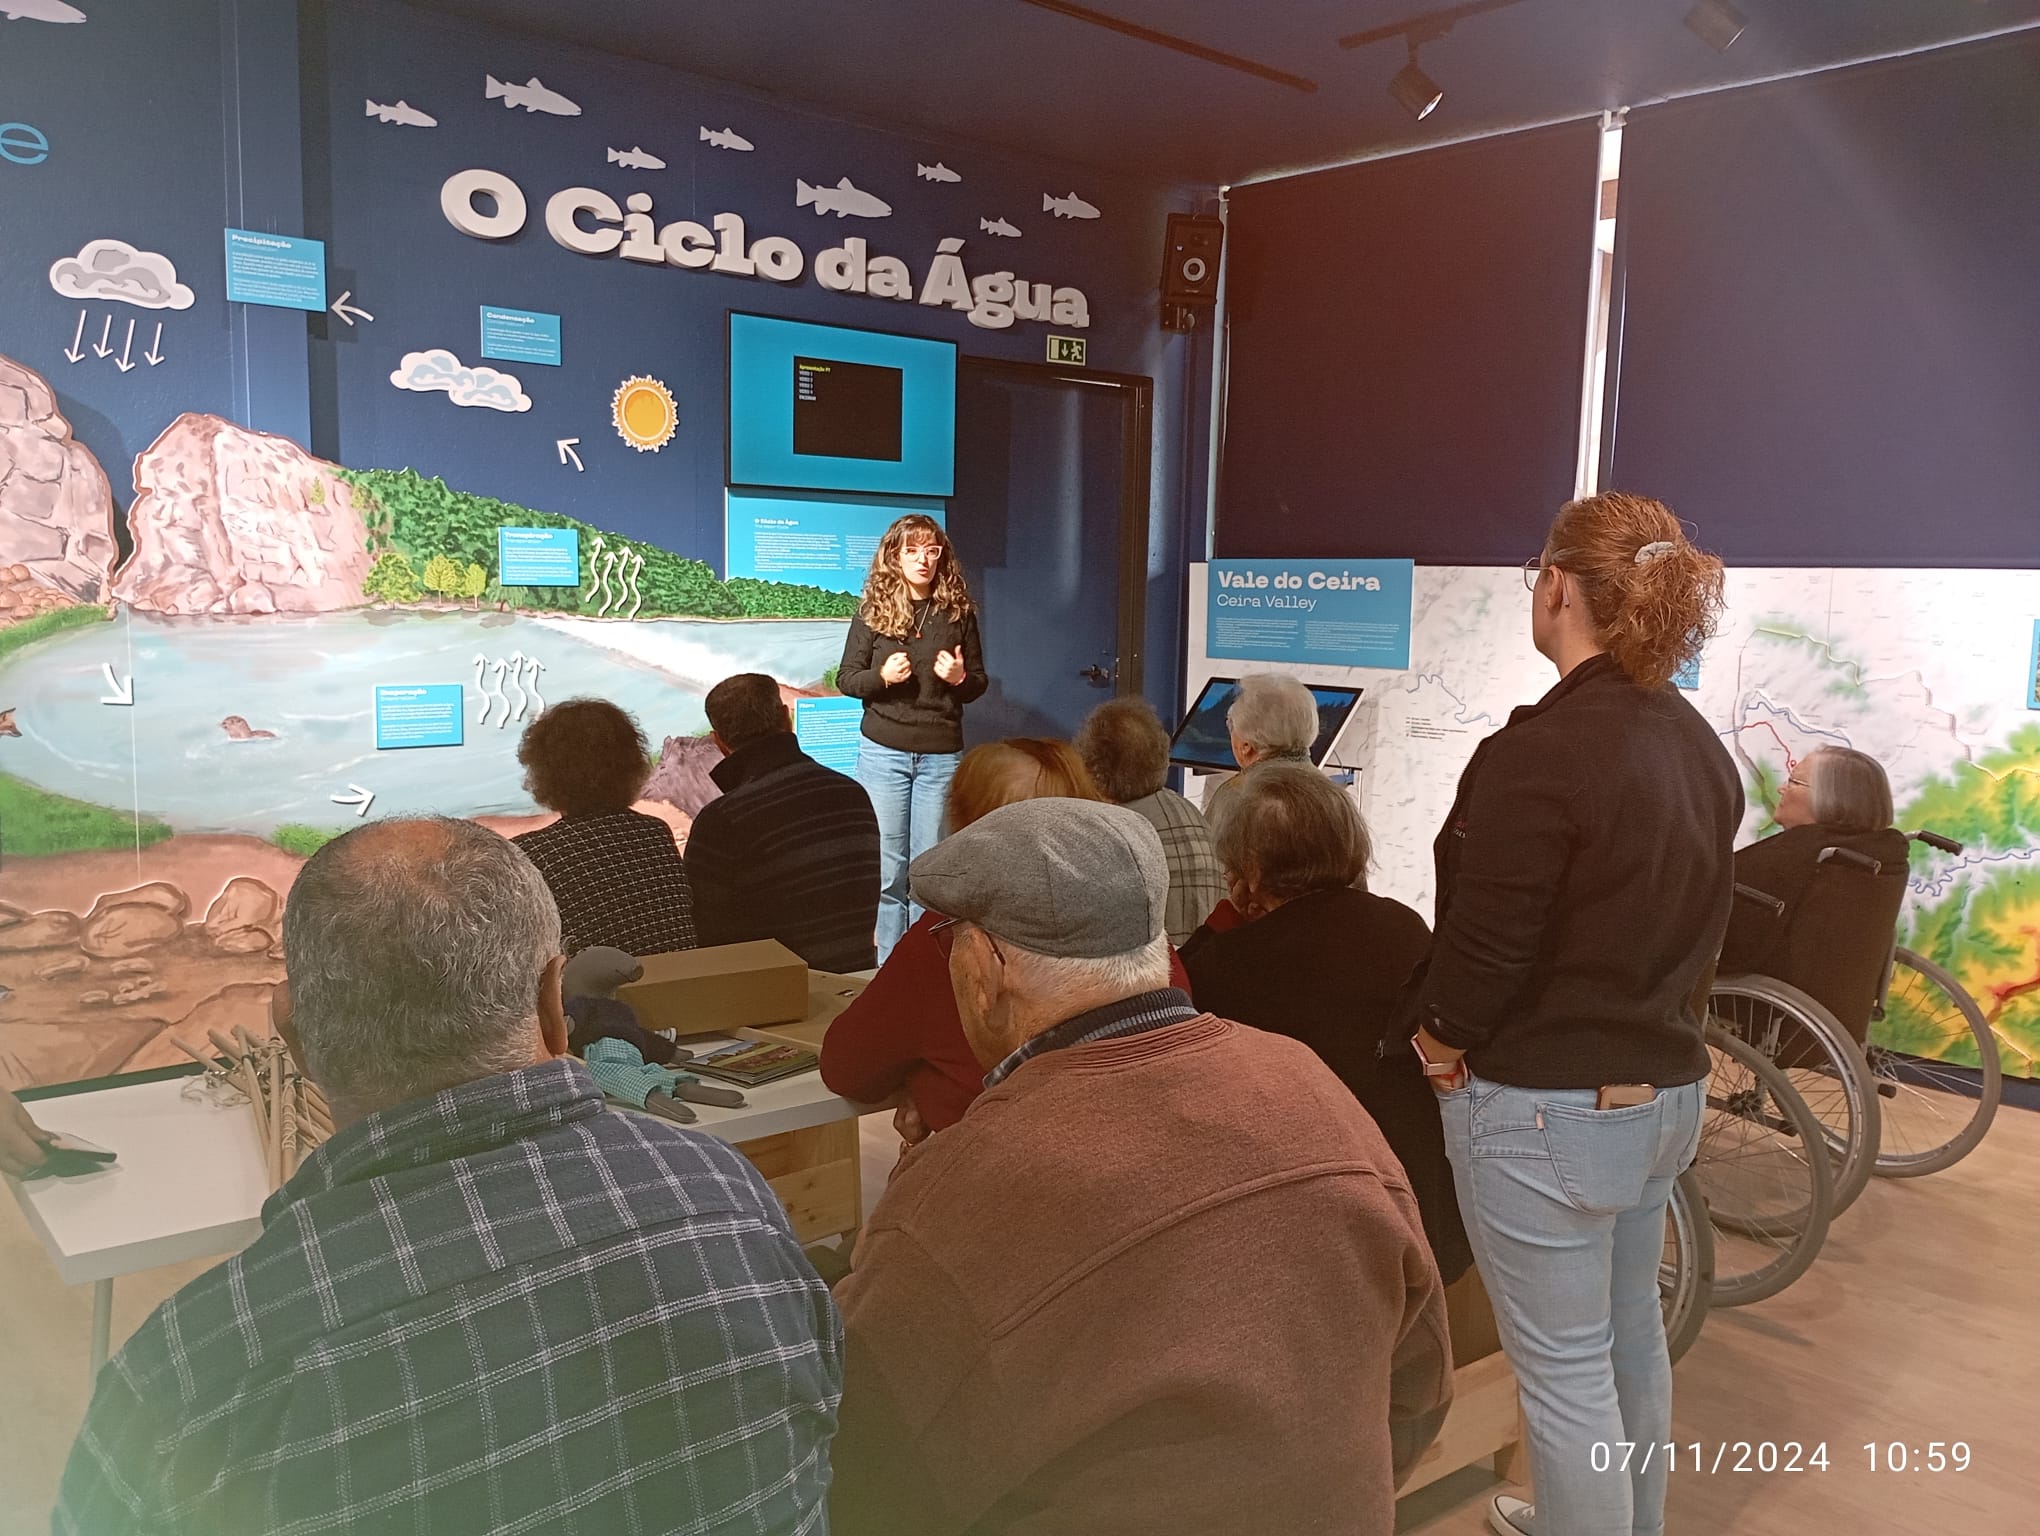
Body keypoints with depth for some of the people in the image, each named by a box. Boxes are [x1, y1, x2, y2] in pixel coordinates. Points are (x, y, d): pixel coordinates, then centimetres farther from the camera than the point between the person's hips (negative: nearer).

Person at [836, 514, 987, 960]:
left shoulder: (958, 611, 3)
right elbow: (846, 678, 3)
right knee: (887, 866, 2)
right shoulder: (873, 610, 0)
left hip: (941, 755, 1)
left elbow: (979, 683, 10)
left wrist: (959, 678, -12)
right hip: (883, 751, -1)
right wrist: (882, 676, -16)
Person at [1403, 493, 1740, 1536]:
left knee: (1564, 1373, 6)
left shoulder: (1539, 750, -24)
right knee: (1629, 1341, 25)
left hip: (1545, 1108, -9)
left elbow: (1483, 951, -22)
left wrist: (1436, 1043, -5)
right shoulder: (1703, 750, 3)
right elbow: (1684, 926, 10)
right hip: (1666, 1089, 9)